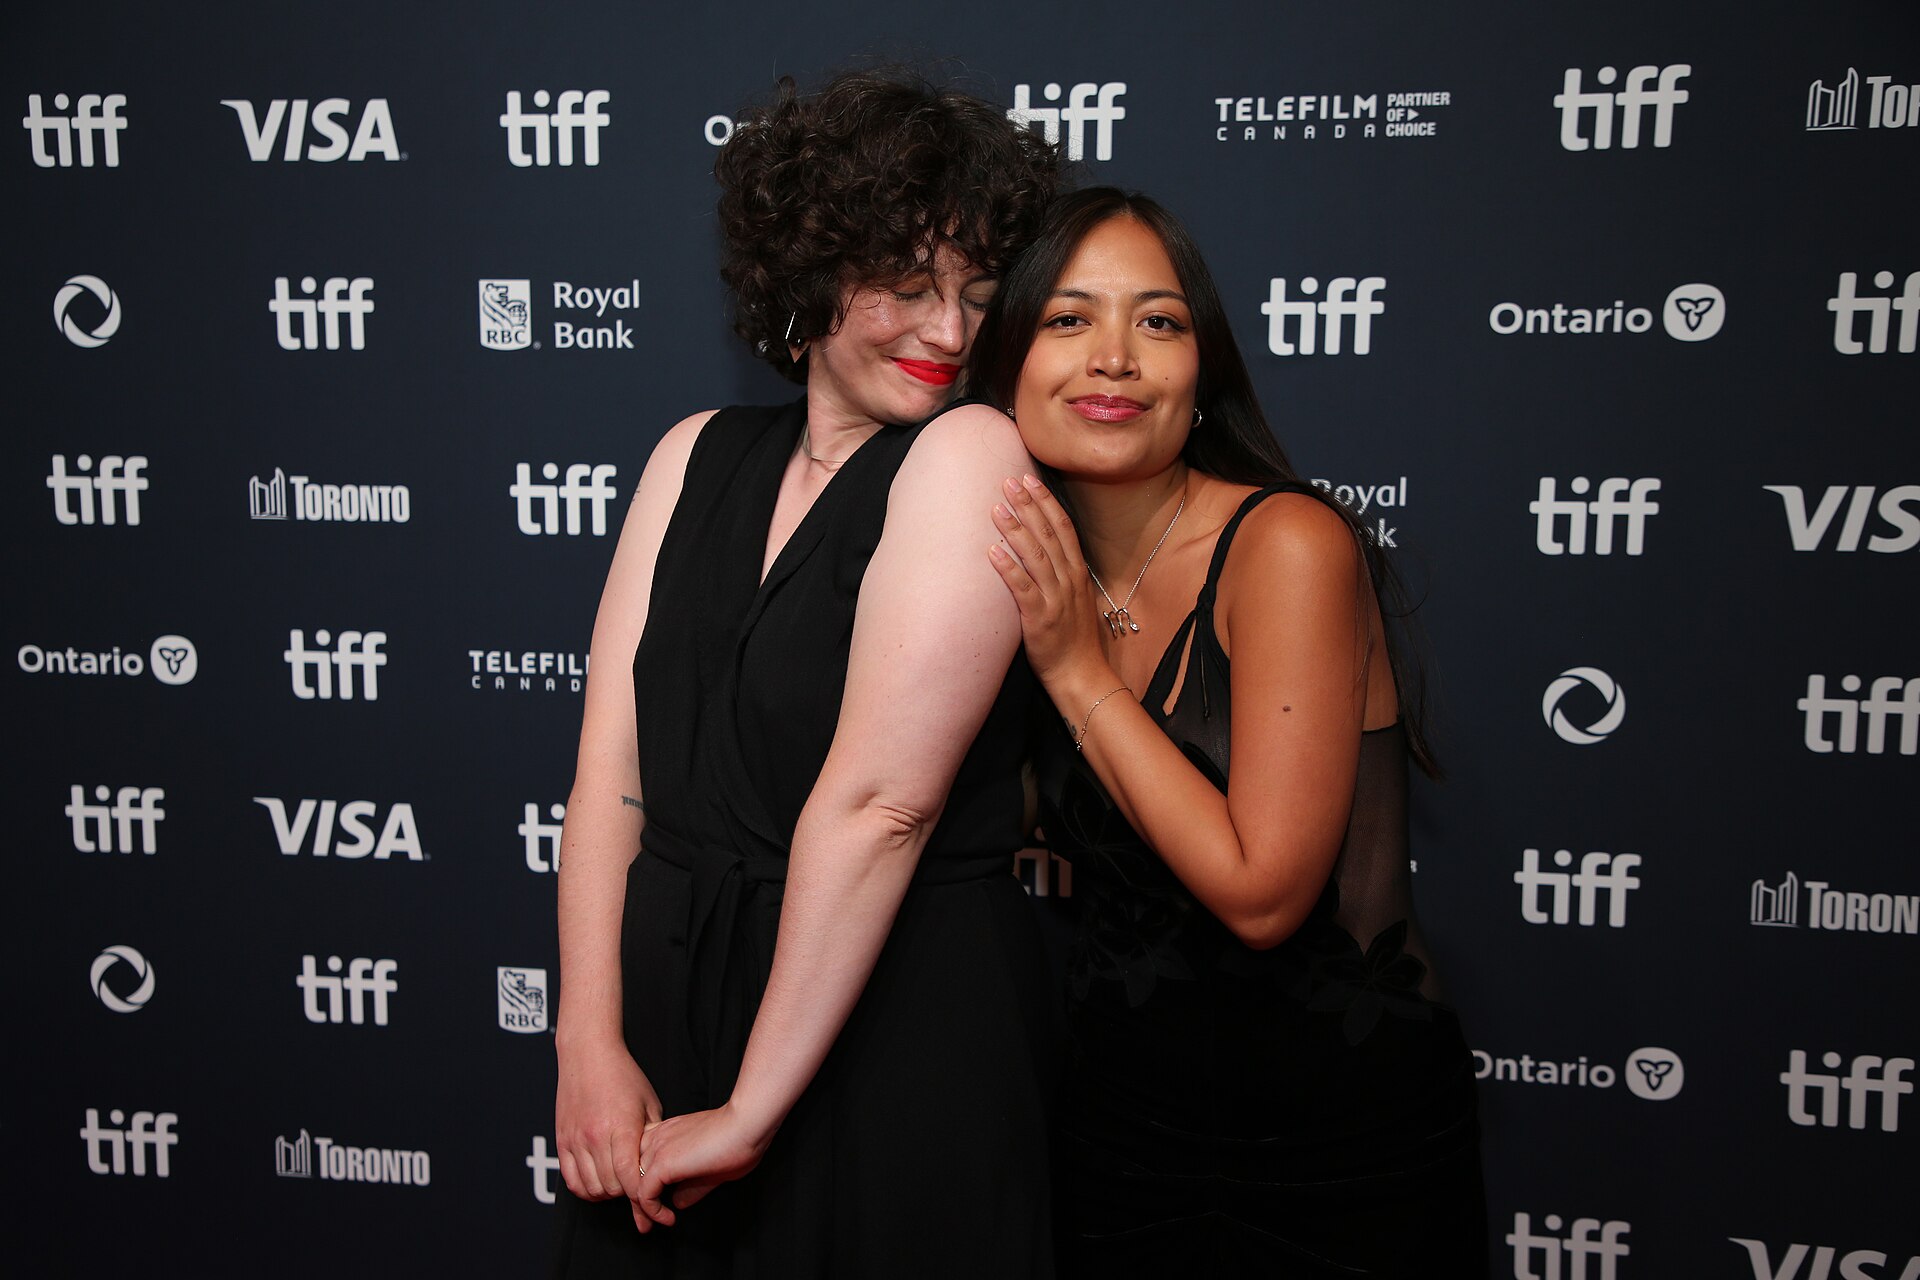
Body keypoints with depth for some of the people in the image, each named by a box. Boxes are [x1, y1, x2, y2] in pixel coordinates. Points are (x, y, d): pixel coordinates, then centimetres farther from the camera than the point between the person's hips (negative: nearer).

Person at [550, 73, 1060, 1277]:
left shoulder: (968, 457, -12)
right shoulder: (700, 455, 6)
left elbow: (880, 801, -18)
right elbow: (614, 759, 1)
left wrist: (752, 1112, -17)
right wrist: (589, 1043, -8)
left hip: (895, 1031, -5)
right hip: (666, 1003, 5)